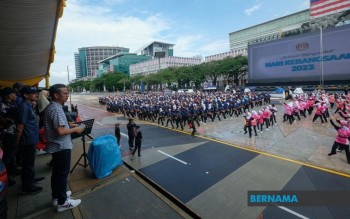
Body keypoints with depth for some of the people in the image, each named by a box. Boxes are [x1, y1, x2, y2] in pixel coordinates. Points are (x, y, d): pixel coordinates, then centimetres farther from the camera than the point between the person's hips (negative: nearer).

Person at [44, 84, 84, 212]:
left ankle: (56, 196, 36)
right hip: (61, 146, -10)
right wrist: (75, 129, -14)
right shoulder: (56, 109, -23)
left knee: (56, 172, 20)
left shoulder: (51, 107, 8)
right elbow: (60, 131, -28)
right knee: (63, 173, 3)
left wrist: (69, 125, 12)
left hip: (55, 146, 10)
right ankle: (62, 202, 17)